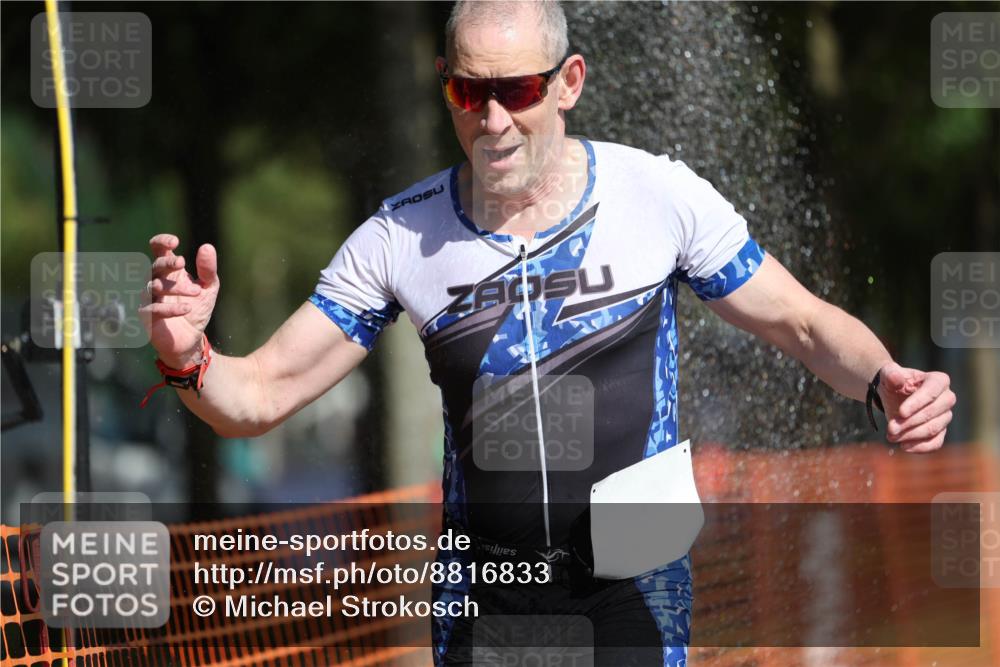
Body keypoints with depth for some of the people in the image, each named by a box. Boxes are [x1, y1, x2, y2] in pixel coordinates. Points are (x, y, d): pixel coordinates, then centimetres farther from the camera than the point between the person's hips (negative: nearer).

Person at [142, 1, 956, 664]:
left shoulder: (660, 194, -6)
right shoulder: (401, 237, -3)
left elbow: (803, 322, 3)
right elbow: (259, 397, -1)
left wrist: (884, 382, -19)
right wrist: (189, 362, -24)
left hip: (636, 595, -2)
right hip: (483, 602, 2)